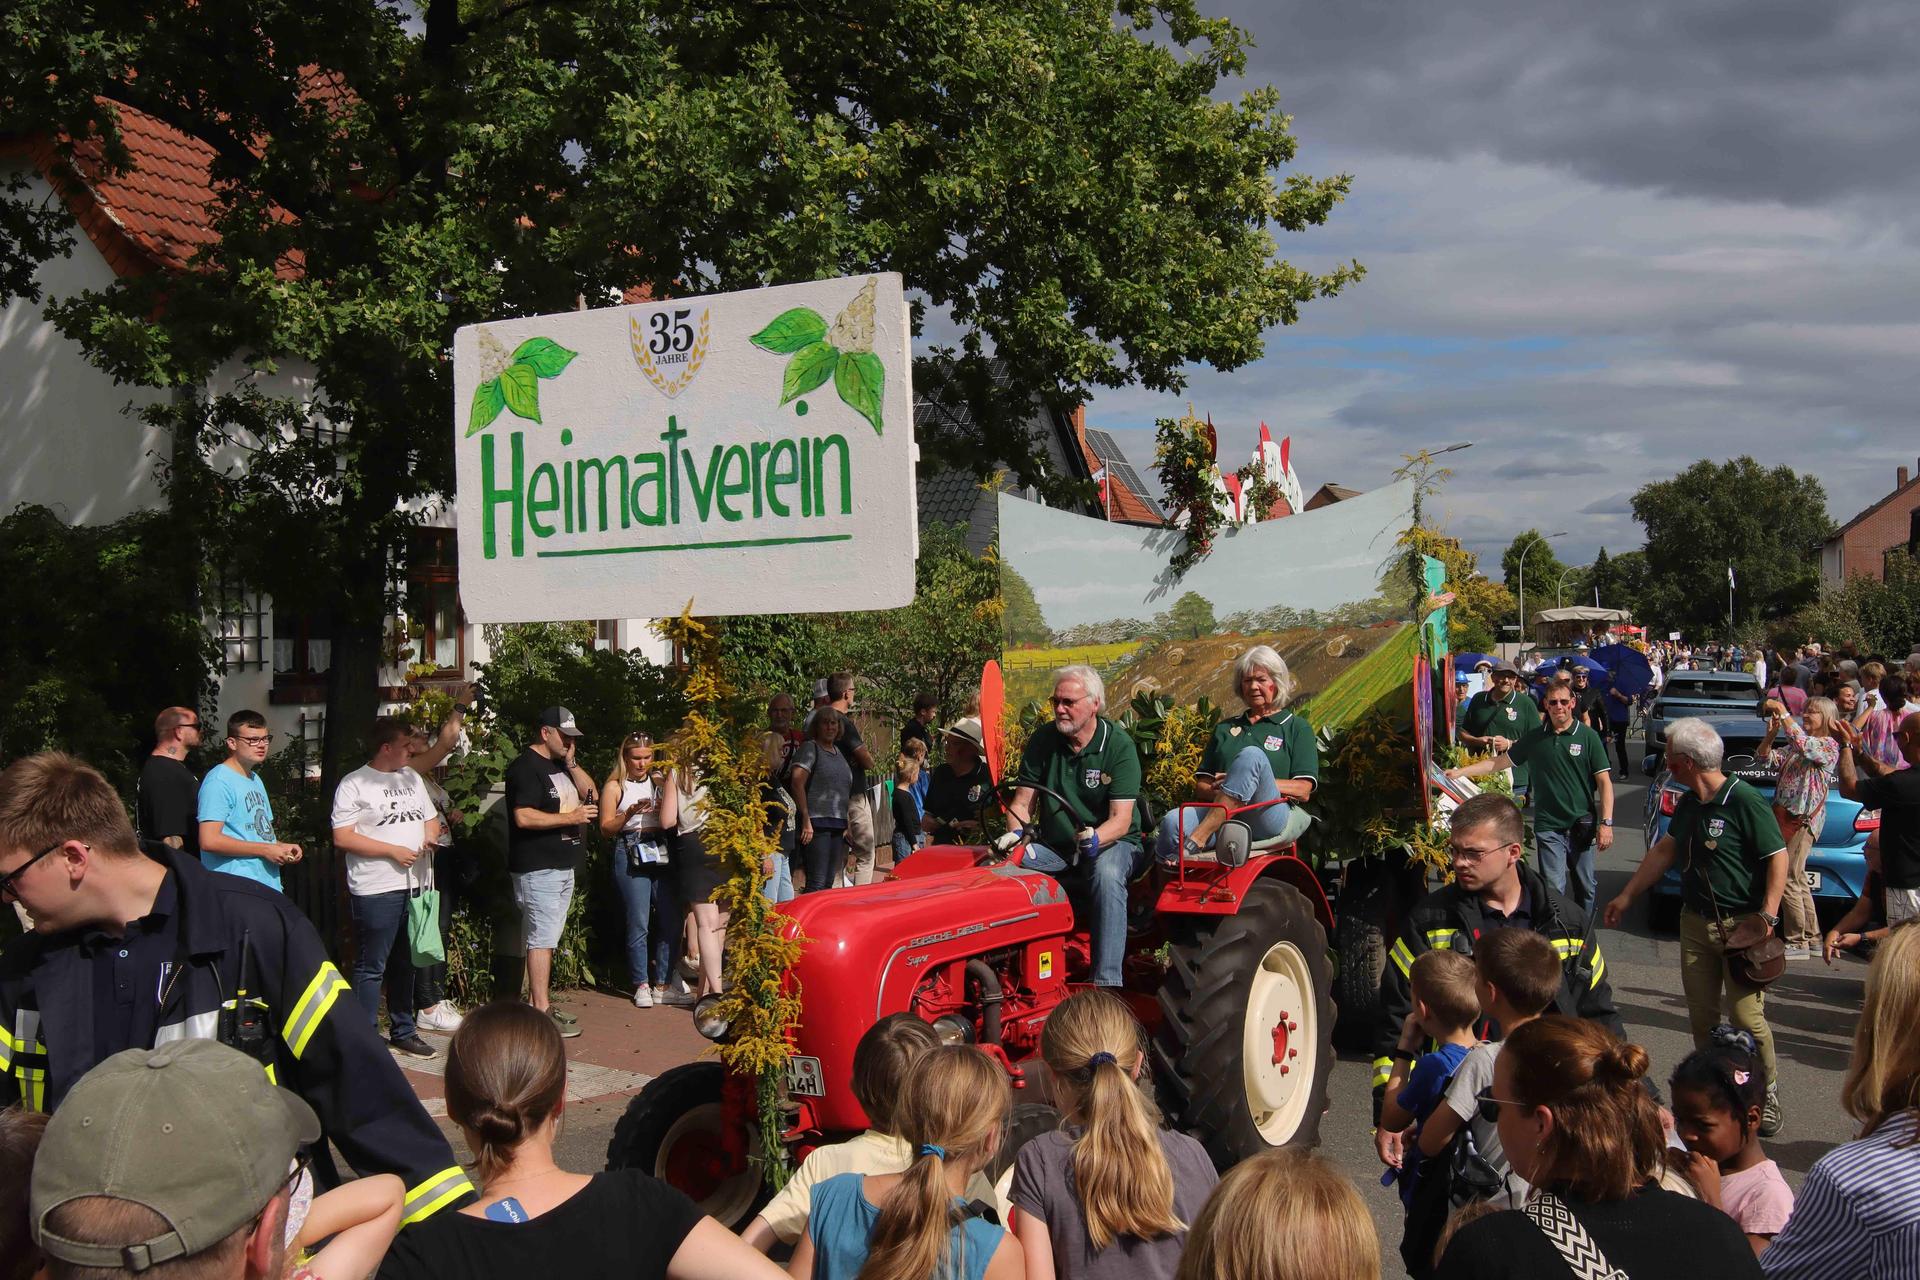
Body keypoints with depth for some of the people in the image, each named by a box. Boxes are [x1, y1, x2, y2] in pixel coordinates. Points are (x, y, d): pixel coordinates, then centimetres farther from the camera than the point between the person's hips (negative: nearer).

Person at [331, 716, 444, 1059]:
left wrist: (431, 834, -1)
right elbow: (342, 838, -14)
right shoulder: (354, 784, -8)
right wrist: (393, 851, -16)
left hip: (416, 886, 7)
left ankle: (403, 1031, 26)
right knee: (371, 967, -2)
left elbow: (431, 819, 23)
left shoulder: (412, 778, 14)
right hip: (376, 890, -7)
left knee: (406, 964, 16)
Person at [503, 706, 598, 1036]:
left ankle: (537, 1001, 19)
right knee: (542, 938, -8)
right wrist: (571, 817, -19)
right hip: (538, 869, -9)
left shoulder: (560, 765, 17)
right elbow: (523, 817, -22)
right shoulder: (525, 767, -13)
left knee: (546, 937, 12)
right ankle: (541, 1012, -6)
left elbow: (591, 794, 14)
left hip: (563, 866, 9)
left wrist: (571, 763, 2)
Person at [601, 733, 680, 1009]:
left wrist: (668, 787, -3)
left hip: (661, 853, 3)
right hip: (631, 854, -3)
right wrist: (630, 813, -14)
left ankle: (662, 985, 7)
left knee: (671, 919, -2)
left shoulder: (657, 781, 16)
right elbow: (606, 827, 1)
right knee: (639, 923, -4)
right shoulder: (615, 786, 7)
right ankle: (642, 985, 7)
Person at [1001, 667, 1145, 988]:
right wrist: (1015, 833, -21)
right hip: (1054, 846, 4)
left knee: (1107, 873, -38)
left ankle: (1106, 984, -37)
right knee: (1002, 861, -25)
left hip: (1111, 843, -3)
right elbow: (1022, 802, 1)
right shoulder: (1043, 740, 0)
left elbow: (1121, 820, -18)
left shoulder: (1119, 745, -11)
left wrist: (1095, 838, -40)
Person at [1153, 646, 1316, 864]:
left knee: (1251, 756, -33)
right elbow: (1201, 786, 23)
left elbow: (1303, 791, 3)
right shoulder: (1225, 728, 30)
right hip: (1221, 816, 3)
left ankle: (1197, 839, -36)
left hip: (1272, 818, -3)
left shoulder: (1297, 727, 16)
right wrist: (1216, 791, -2)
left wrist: (1253, 781, -9)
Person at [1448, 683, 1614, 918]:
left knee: (1586, 887, 8)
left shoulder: (1588, 737, 0)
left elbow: (1604, 781, -1)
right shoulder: (1534, 738, 7)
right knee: (1553, 889, -6)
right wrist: (1460, 772, 3)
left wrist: (1606, 823, -9)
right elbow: (1499, 763, 12)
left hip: (1581, 825, 0)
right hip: (1548, 826, 1)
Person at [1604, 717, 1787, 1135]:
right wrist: (1626, 897, 21)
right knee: (1701, 1015, 8)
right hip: (1695, 923, 7)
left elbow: (1778, 858, -15)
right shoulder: (1688, 804, 10)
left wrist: (1768, 916, -21)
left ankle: (1767, 1092, 11)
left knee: (1747, 1015, -7)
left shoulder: (1745, 801, -14)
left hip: (1741, 924, -7)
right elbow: (1663, 851, 19)